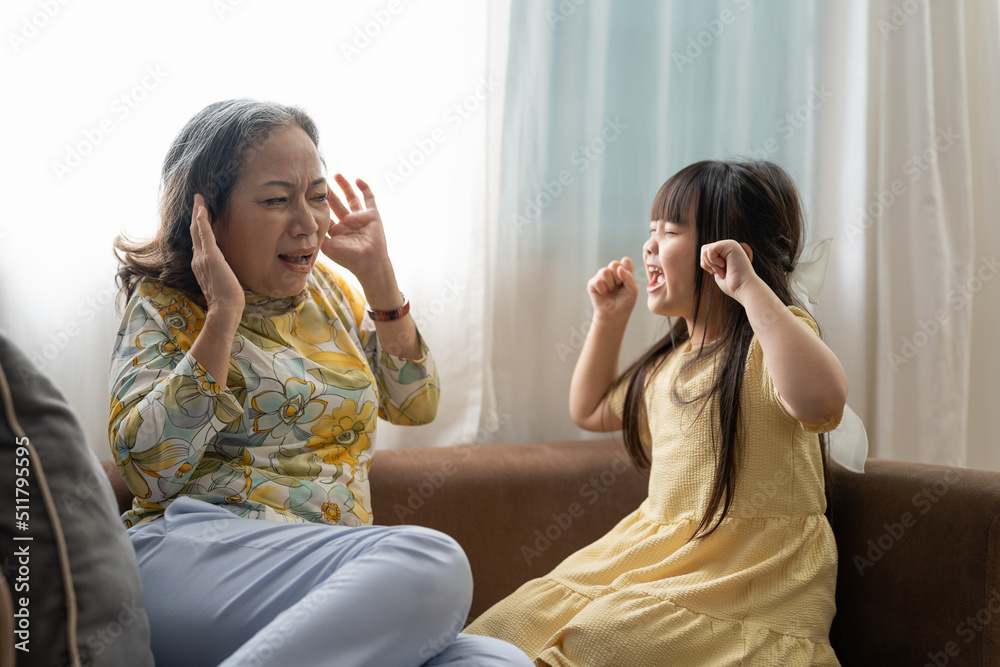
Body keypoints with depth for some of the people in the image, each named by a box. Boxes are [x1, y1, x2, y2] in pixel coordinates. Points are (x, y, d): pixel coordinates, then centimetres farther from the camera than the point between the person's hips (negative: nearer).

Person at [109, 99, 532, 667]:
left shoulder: (329, 288, 21)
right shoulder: (165, 305, 4)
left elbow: (416, 405, 21)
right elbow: (147, 468, -10)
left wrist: (379, 277, 11)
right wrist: (222, 317, -11)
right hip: (192, 553, -6)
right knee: (431, 560, -33)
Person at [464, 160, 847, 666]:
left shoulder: (770, 341, -10)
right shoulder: (669, 361, 16)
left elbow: (821, 399, -35)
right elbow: (590, 412, 32)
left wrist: (750, 288, -30)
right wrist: (609, 320, 19)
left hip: (750, 569, -8)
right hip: (659, 548, 8)